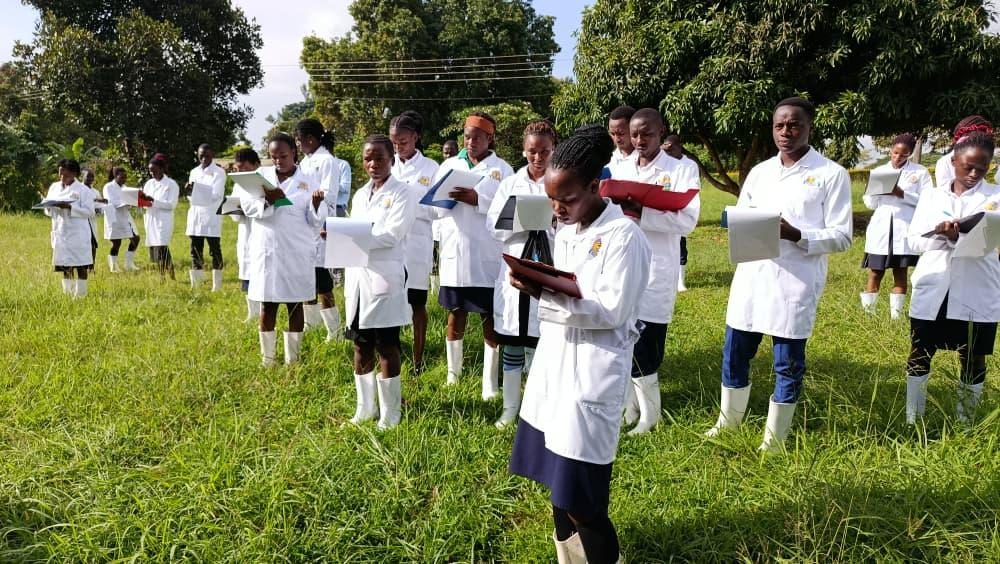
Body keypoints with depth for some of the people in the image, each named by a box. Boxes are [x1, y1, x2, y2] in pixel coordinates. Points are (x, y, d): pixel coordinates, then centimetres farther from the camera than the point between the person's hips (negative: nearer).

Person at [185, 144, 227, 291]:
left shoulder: (219, 172, -2)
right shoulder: (194, 172, 15)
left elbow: (216, 194, -12)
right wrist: (189, 190, -9)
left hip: (211, 217, -5)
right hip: (195, 217, 5)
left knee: (215, 251, -1)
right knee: (195, 251, 7)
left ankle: (217, 286, 2)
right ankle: (195, 284, 12)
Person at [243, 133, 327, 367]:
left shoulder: (308, 181, 3)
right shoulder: (261, 175, 8)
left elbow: (316, 221, -1)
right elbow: (247, 205, -3)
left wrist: (316, 204, -22)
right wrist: (268, 202, -22)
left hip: (297, 253, -1)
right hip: (266, 251, 1)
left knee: (295, 305, 5)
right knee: (267, 306, 6)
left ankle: (292, 359, 16)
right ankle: (267, 360, 17)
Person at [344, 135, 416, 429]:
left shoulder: (403, 193, -4)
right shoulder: (360, 195, 15)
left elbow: (391, 236, -16)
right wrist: (347, 283, 5)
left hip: (385, 279, -6)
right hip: (358, 278, 6)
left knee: (386, 346, 0)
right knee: (361, 345, 10)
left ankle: (390, 412, 11)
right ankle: (365, 407, 22)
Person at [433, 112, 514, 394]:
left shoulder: (502, 169, 2)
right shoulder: (449, 165, 11)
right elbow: (434, 207, 7)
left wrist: (477, 200, -22)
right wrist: (449, 198, -15)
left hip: (487, 256, -3)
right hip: (454, 251, 3)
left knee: (490, 317, 1)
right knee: (456, 312, 13)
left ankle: (490, 382, 10)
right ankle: (453, 372, 29)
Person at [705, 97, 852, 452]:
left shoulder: (832, 174, -2)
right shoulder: (759, 172, 13)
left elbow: (841, 236, -5)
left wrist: (796, 235, -20)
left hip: (796, 283, -4)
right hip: (751, 278, 5)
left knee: (788, 364, 6)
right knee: (734, 354, 12)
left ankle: (774, 438, 22)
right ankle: (728, 421, 32)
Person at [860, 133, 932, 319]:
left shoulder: (920, 172, 5)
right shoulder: (878, 171, 11)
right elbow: (870, 203, 9)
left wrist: (902, 194, -16)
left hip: (905, 230, -1)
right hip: (880, 230, 1)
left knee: (900, 273, 4)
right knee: (875, 273, 1)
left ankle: (896, 315, 8)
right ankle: (867, 313, 5)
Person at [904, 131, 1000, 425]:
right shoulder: (930, 196, 8)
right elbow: (915, 240, 0)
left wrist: (951, 234, -28)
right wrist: (943, 233, -19)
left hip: (976, 295, -1)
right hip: (931, 292, 2)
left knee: (973, 359, 9)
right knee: (919, 354, 7)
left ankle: (965, 425, 22)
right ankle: (912, 423, 19)